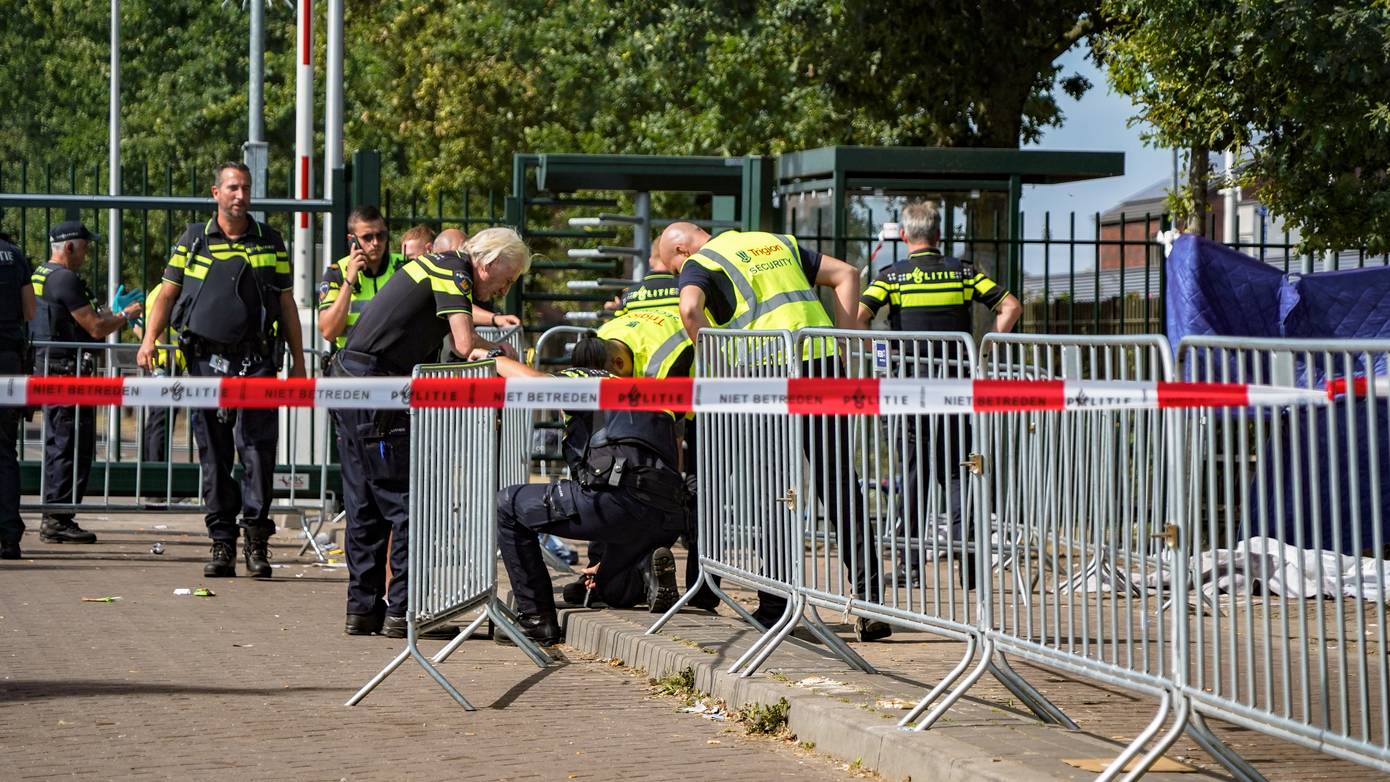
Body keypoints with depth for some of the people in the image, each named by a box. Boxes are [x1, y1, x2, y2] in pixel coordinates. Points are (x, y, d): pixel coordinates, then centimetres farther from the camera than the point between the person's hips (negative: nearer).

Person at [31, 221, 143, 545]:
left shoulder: (40, 275, 17)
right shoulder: (66, 279, -15)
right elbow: (95, 328, -15)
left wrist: (113, 311, 26)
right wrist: (125, 315, 1)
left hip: (47, 368, 11)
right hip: (68, 371, -11)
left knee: (58, 444, 15)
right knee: (72, 446, -8)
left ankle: (53, 519, 19)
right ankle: (58, 520, -8)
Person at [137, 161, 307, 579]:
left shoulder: (270, 241, 10)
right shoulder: (193, 239, 9)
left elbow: (286, 304, 12)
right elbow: (168, 293, 10)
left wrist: (298, 360, 9)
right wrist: (149, 339, -4)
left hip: (256, 361, -1)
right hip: (207, 360, 1)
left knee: (258, 451, -8)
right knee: (214, 457, 3)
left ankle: (256, 538, -2)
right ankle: (222, 543, 7)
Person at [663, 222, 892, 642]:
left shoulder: (699, 263, 6)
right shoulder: (775, 242, 25)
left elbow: (690, 309, -16)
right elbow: (845, 274, 21)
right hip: (822, 360, 4)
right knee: (841, 489, 5)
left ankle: (774, 609, 8)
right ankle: (870, 602, 0)